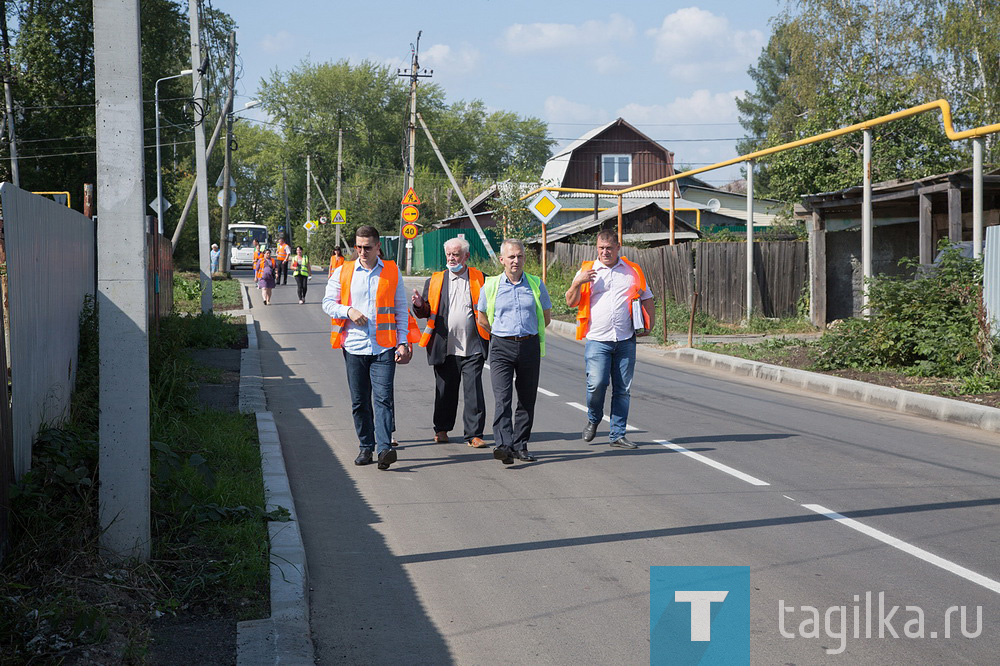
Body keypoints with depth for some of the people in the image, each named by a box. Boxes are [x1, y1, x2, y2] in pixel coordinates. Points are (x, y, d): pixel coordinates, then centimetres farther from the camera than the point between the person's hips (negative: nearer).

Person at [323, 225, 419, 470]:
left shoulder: (392, 272, 6)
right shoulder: (343, 272, 7)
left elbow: (401, 309, 8)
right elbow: (328, 303, 10)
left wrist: (403, 342, 1)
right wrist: (348, 311, -10)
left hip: (384, 347, -2)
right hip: (354, 346, 2)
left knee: (383, 397, -11)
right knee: (359, 401, 7)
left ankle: (384, 448, -17)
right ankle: (366, 447, 17)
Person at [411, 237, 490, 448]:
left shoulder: (479, 279, 7)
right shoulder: (434, 281, 11)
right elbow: (426, 312, 11)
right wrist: (420, 305, -11)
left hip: (472, 348, -1)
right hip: (445, 349, 1)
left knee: (474, 391, -4)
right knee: (445, 391, 8)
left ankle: (474, 434, 1)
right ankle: (441, 429, 25)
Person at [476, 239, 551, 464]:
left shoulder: (536, 285, 5)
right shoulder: (490, 286, 3)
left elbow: (546, 317, 16)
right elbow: (482, 318, 16)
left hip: (530, 346, 2)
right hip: (501, 347, -2)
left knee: (527, 400, 6)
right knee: (502, 398, -15)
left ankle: (520, 446, 16)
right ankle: (504, 445, -26)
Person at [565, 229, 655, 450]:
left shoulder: (633, 271, 13)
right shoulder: (587, 271, 10)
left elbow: (647, 300, 19)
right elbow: (571, 302, 8)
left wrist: (648, 325, 4)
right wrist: (577, 283, -11)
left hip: (626, 340, 2)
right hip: (597, 340, -2)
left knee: (623, 389, 2)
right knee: (597, 383, -16)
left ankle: (617, 434, 11)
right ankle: (593, 419, 12)